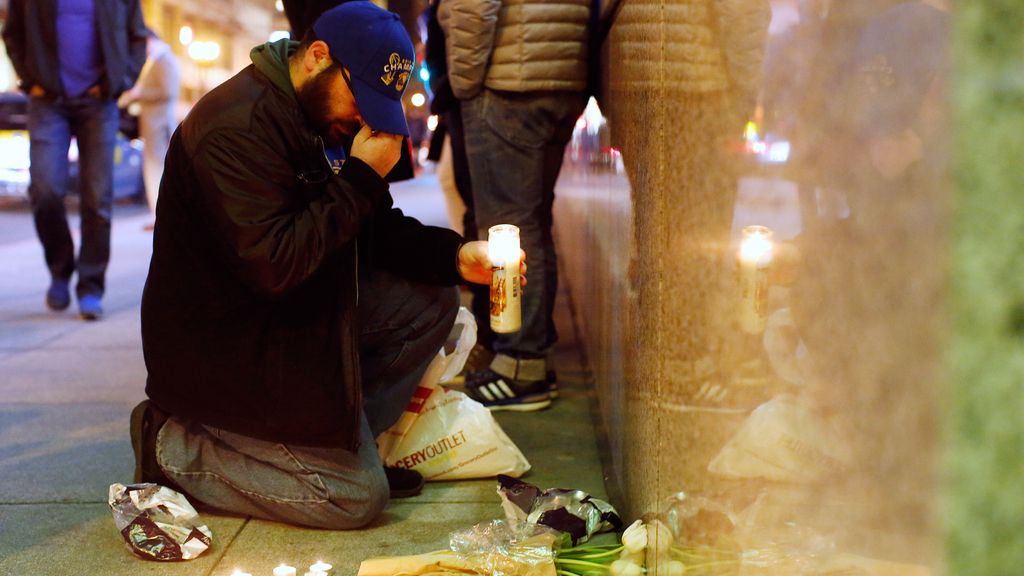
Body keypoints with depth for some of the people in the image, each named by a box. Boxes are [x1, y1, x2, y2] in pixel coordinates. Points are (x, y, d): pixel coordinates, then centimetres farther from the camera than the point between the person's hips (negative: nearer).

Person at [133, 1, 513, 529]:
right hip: (225, 353, -10)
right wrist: (361, 180, -26)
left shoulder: (327, 118, 6)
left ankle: (345, 443, 5)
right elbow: (272, 264, -33)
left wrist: (453, 256, -8)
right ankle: (174, 446, 2)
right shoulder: (238, 125, -25)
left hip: (299, 316, 10)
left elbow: (376, 229, 10)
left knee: (430, 301, 0)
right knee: (357, 497, -9)